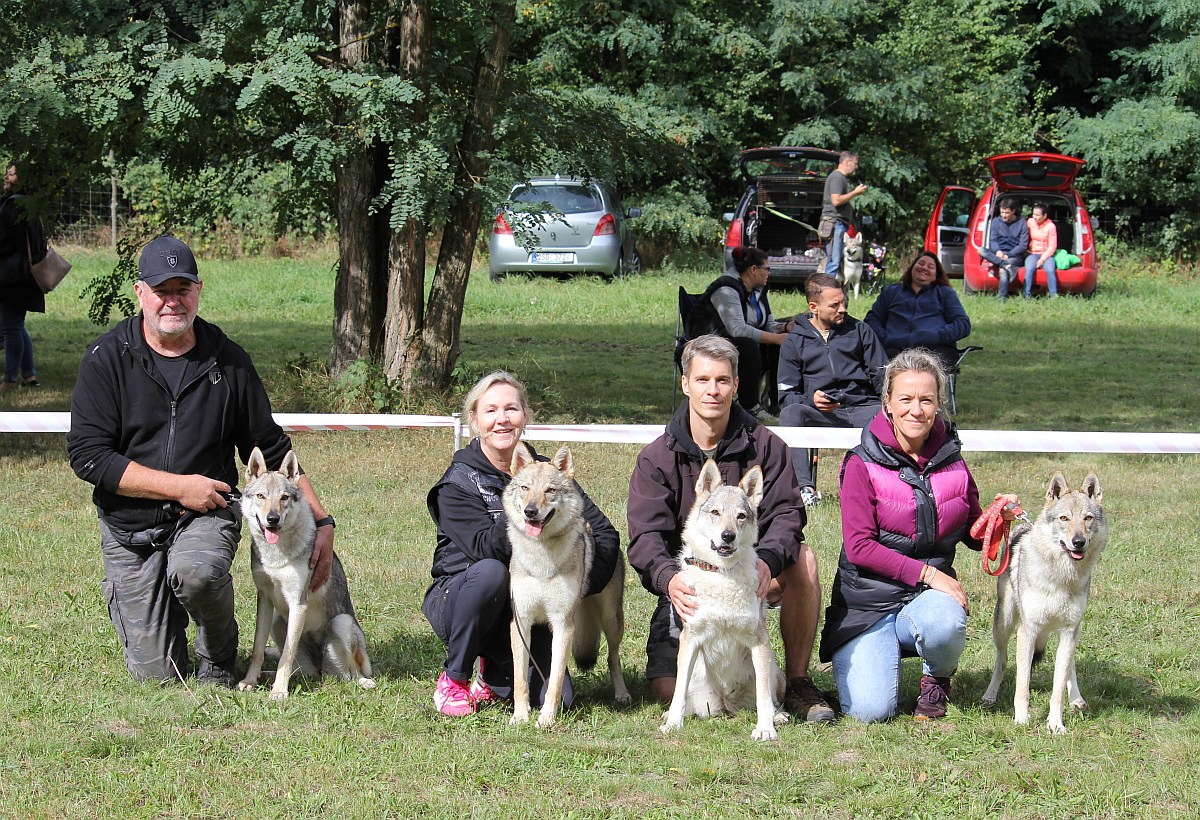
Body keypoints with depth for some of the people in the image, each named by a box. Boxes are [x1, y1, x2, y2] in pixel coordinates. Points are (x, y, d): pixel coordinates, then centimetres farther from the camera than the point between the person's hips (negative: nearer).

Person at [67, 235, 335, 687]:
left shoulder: (228, 361, 0)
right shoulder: (106, 359, -7)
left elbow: (272, 450, 7)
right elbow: (87, 454, -13)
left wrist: (321, 521, 0)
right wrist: (178, 486, -18)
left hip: (208, 514, 0)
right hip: (131, 529, 0)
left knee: (197, 570, -37)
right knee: (156, 673, -3)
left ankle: (218, 657, -4)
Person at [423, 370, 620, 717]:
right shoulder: (458, 481, -8)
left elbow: (604, 532, 0)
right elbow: (483, 547, -23)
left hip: (527, 607, 3)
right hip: (458, 595, -3)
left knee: (554, 700, -18)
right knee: (490, 572, -37)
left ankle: (494, 674, 17)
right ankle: (453, 678, -16)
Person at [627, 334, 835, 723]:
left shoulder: (765, 447, -4)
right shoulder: (657, 458, -5)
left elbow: (785, 515, -15)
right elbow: (646, 536, -15)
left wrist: (767, 561, -39)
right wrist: (669, 578, -39)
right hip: (688, 585, 0)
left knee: (802, 559, -32)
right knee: (667, 690, -16)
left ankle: (798, 683, -16)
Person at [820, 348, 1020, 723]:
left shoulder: (951, 461, 4)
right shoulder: (864, 463, -7)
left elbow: (974, 536, 14)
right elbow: (859, 546, -12)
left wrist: (998, 519, -9)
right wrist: (924, 571, -19)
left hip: (928, 593, 2)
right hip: (868, 600, -2)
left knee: (945, 624, -36)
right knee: (870, 710, -21)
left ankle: (937, 678, 1)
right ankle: (870, 653, 16)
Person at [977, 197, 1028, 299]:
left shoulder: (1021, 223, 2)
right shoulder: (996, 221, 12)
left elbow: (1023, 245, -4)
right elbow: (992, 240, 4)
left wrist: (1008, 255, -17)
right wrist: (998, 251, -19)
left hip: (1015, 256, -4)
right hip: (998, 254, 4)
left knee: (1003, 270, -37)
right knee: (981, 251, -27)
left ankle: (1001, 297, -47)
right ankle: (1006, 264, -41)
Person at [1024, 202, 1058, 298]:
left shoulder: (1051, 226, -3)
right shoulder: (1030, 222, 4)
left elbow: (1052, 246, -3)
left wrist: (1042, 259, -12)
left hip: (1046, 254, -1)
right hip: (1032, 253, 1)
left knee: (1050, 270, -32)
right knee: (1029, 269, -31)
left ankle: (1054, 296, -30)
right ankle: (1027, 296, -32)